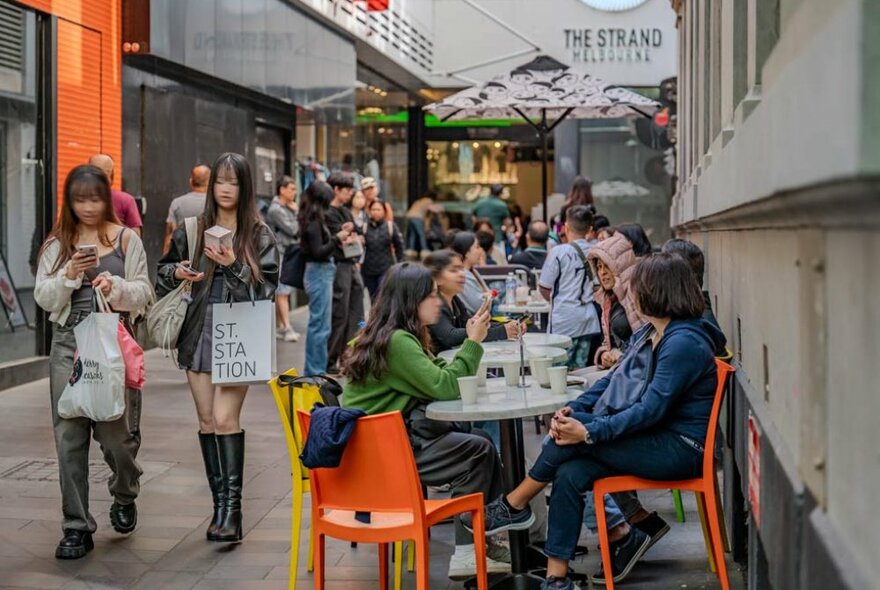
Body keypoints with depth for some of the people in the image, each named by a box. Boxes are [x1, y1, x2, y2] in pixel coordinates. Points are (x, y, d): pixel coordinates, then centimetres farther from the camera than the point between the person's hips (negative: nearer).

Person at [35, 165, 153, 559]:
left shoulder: (126, 239, 5)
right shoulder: (58, 243, 10)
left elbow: (144, 293, 3)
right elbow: (43, 297, 6)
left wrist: (115, 286, -17)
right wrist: (69, 275, -11)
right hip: (68, 343, 2)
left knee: (115, 431, -2)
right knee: (69, 434, -2)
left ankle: (124, 497, 29)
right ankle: (76, 527, 6)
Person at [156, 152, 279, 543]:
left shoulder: (259, 236, 1)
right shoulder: (192, 230, 9)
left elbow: (267, 289, -4)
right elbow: (164, 272, 19)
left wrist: (233, 265, -16)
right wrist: (177, 272, -4)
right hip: (199, 333, 4)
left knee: (225, 418, -14)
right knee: (207, 420, 6)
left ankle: (232, 506, -9)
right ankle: (220, 503, 14)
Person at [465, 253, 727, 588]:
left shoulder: (684, 342, -19)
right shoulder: (652, 334, 12)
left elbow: (651, 410, -24)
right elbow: (614, 380, 11)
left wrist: (588, 431, -26)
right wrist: (573, 408, -6)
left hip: (680, 450, -9)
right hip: (659, 440, 9)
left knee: (574, 429, -20)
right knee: (570, 474, -12)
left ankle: (514, 506, -4)